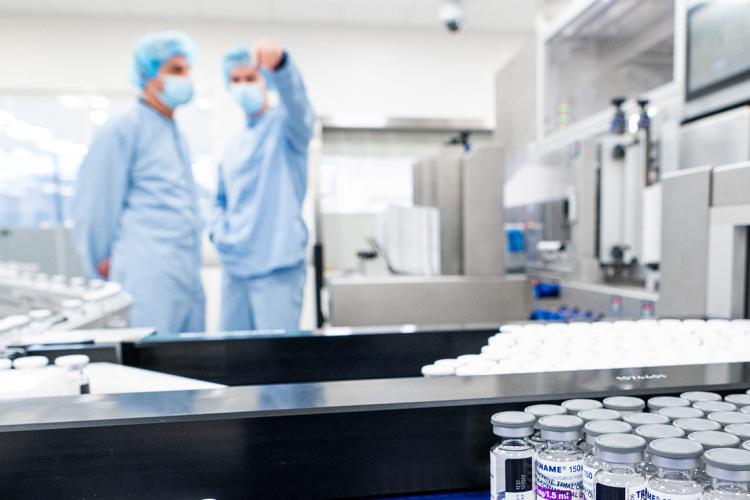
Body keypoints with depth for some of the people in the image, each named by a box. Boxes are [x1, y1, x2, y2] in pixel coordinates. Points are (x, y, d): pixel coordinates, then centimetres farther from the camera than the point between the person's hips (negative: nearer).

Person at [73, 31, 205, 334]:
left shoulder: (174, 133, 18)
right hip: (148, 283, -7)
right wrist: (103, 272, 1)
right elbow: (93, 206, -6)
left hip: (189, 281, 8)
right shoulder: (123, 130, -6)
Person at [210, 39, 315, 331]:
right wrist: (218, 232, 7)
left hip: (277, 265, -7)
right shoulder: (233, 145, 17)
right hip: (233, 265, 7)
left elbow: (295, 98, -26)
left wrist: (278, 61, -46)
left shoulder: (285, 125, -2)